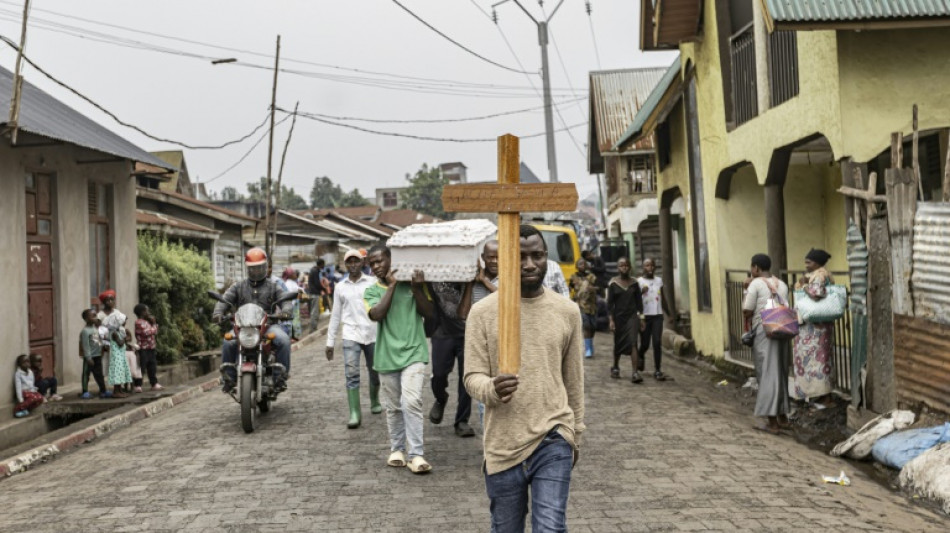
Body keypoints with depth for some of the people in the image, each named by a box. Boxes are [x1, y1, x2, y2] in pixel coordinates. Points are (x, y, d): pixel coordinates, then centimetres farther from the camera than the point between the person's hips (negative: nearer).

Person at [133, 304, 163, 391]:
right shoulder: (139, 322, -11)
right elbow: (146, 332, -21)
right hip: (143, 349, -9)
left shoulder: (147, 321, 17)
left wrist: (154, 323, 6)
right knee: (141, 367, -7)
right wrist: (153, 325, -7)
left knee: (152, 367, 12)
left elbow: (155, 332, 18)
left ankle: (154, 384, 18)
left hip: (151, 348, 9)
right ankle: (139, 385, -3)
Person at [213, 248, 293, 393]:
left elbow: (285, 301, 4)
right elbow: (225, 300, 5)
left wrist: (285, 311, -22)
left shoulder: (272, 287, 16)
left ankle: (280, 376, -22)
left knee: (283, 340, -30)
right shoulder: (238, 287, 18)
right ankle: (228, 378, -16)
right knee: (228, 342, -29)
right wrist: (218, 313, -18)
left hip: (267, 324, -1)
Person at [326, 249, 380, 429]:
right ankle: (354, 413, -9)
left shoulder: (373, 282, 2)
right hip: (351, 334, 1)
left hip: (373, 333, -1)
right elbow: (335, 316, 14)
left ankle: (375, 401, 36)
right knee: (351, 374, -10)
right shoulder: (340, 287, 10)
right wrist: (330, 342, 12)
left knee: (374, 372, 12)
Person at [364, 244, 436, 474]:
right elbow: (376, 315, -15)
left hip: (413, 353, -2)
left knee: (412, 402, -15)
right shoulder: (372, 291, 4)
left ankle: (416, 454, -10)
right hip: (387, 356, 2)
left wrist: (417, 289, -13)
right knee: (393, 407, 11)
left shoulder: (412, 283, 3)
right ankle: (396, 449, 27)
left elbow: (430, 314, -1)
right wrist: (392, 285, -15)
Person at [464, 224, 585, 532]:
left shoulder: (568, 311, 3)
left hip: (553, 440, 1)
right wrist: (491, 389, -29)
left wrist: (576, 434, 17)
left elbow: (574, 379, 12)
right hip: (503, 444, 0)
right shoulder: (483, 312, -4)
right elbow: (472, 377, -5)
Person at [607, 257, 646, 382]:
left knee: (633, 343, -13)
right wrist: (611, 320, -9)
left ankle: (636, 372, -18)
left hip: (632, 316, 0)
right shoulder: (613, 283, -2)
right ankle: (615, 367, 35)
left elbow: (639, 301, 8)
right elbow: (610, 303, -3)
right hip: (619, 316, 0)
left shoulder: (634, 283, 3)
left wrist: (641, 318, 5)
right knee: (618, 343, 13)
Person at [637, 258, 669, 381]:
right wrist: (641, 291, -23)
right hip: (645, 316, -3)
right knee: (645, 344, 4)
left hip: (657, 316, 3)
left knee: (657, 343, -7)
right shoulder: (639, 282, -2)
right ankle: (640, 356, 39)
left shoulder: (659, 280, 11)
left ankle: (657, 370, -5)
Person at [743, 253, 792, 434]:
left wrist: (747, 290, 6)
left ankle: (773, 423, -5)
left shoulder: (756, 284, -5)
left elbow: (747, 311, -8)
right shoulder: (782, 284, 14)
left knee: (767, 375, -4)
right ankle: (782, 418, 24)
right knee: (781, 374, 16)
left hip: (764, 332, -7)